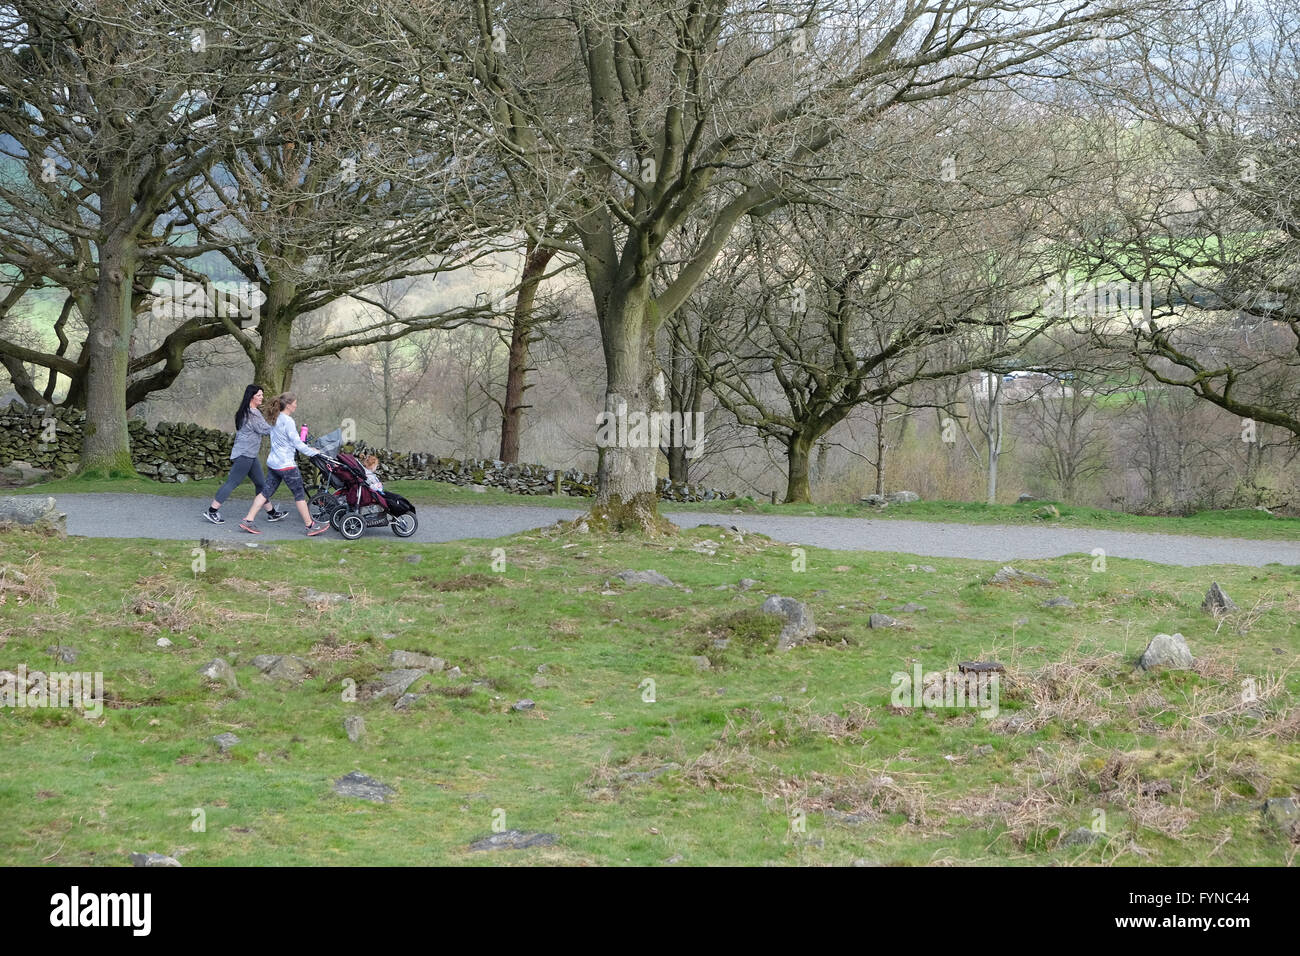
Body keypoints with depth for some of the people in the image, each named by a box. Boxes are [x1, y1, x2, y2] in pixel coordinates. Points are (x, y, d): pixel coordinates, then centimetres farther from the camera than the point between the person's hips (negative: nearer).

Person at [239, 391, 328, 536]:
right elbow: (296, 443, -15)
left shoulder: (275, 419, 11)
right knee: (299, 493, 2)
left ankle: (248, 520, 5)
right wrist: (313, 452, -3)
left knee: (267, 491, 10)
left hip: (273, 463, 8)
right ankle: (310, 526, 10)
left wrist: (307, 448, 20)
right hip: (286, 464, -8)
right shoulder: (287, 421, -17)